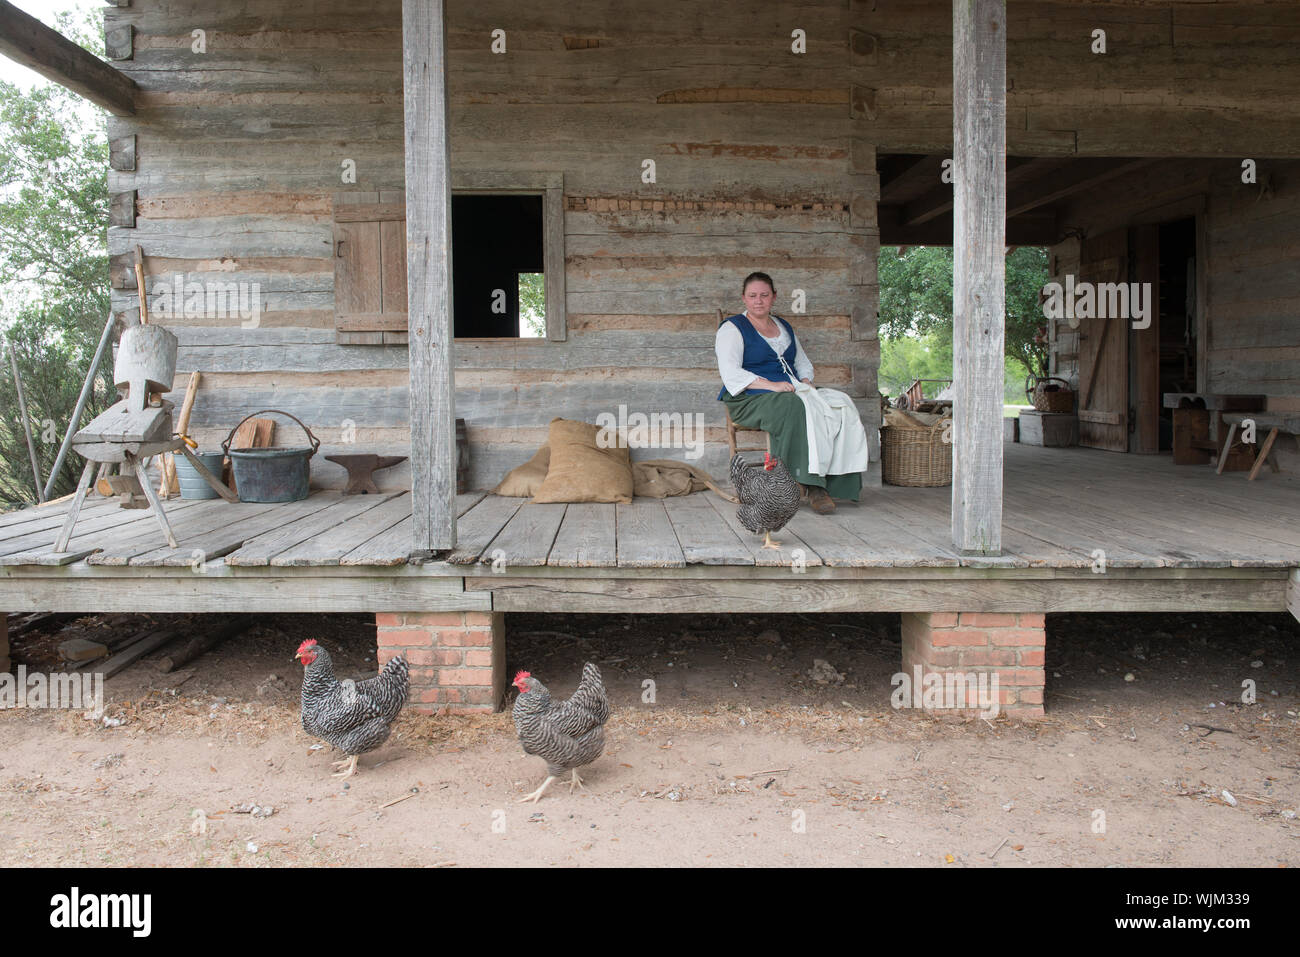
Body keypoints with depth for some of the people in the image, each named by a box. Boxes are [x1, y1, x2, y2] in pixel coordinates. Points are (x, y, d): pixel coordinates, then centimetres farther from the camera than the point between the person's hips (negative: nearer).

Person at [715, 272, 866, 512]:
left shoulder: (784, 327, 25)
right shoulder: (732, 328, 4)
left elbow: (803, 363, 30)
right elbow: (730, 373, -10)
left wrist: (805, 382, 5)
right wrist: (771, 385, -21)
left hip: (792, 393, 6)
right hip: (750, 399, -6)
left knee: (841, 406, -23)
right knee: (796, 407, -39)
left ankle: (836, 483, -31)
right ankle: (812, 484, -41)